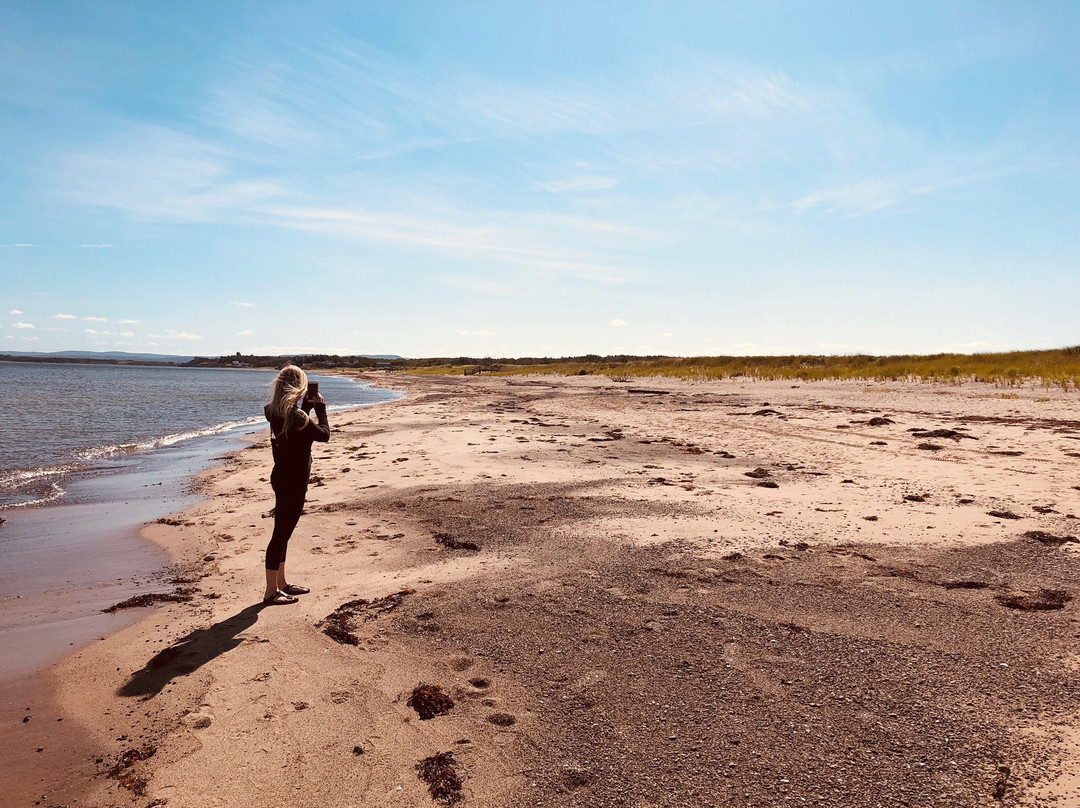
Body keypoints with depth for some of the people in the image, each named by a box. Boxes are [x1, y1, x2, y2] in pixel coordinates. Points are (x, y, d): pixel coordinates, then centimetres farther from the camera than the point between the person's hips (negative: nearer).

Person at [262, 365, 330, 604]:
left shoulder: (274, 412, 3)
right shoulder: (296, 416, -23)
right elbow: (324, 434, -11)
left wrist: (307, 406, 14)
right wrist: (320, 406, -1)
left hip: (281, 477, 9)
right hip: (293, 481, -9)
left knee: (283, 531, 18)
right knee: (281, 533, -1)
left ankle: (281, 583, 31)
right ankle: (271, 591, 9)